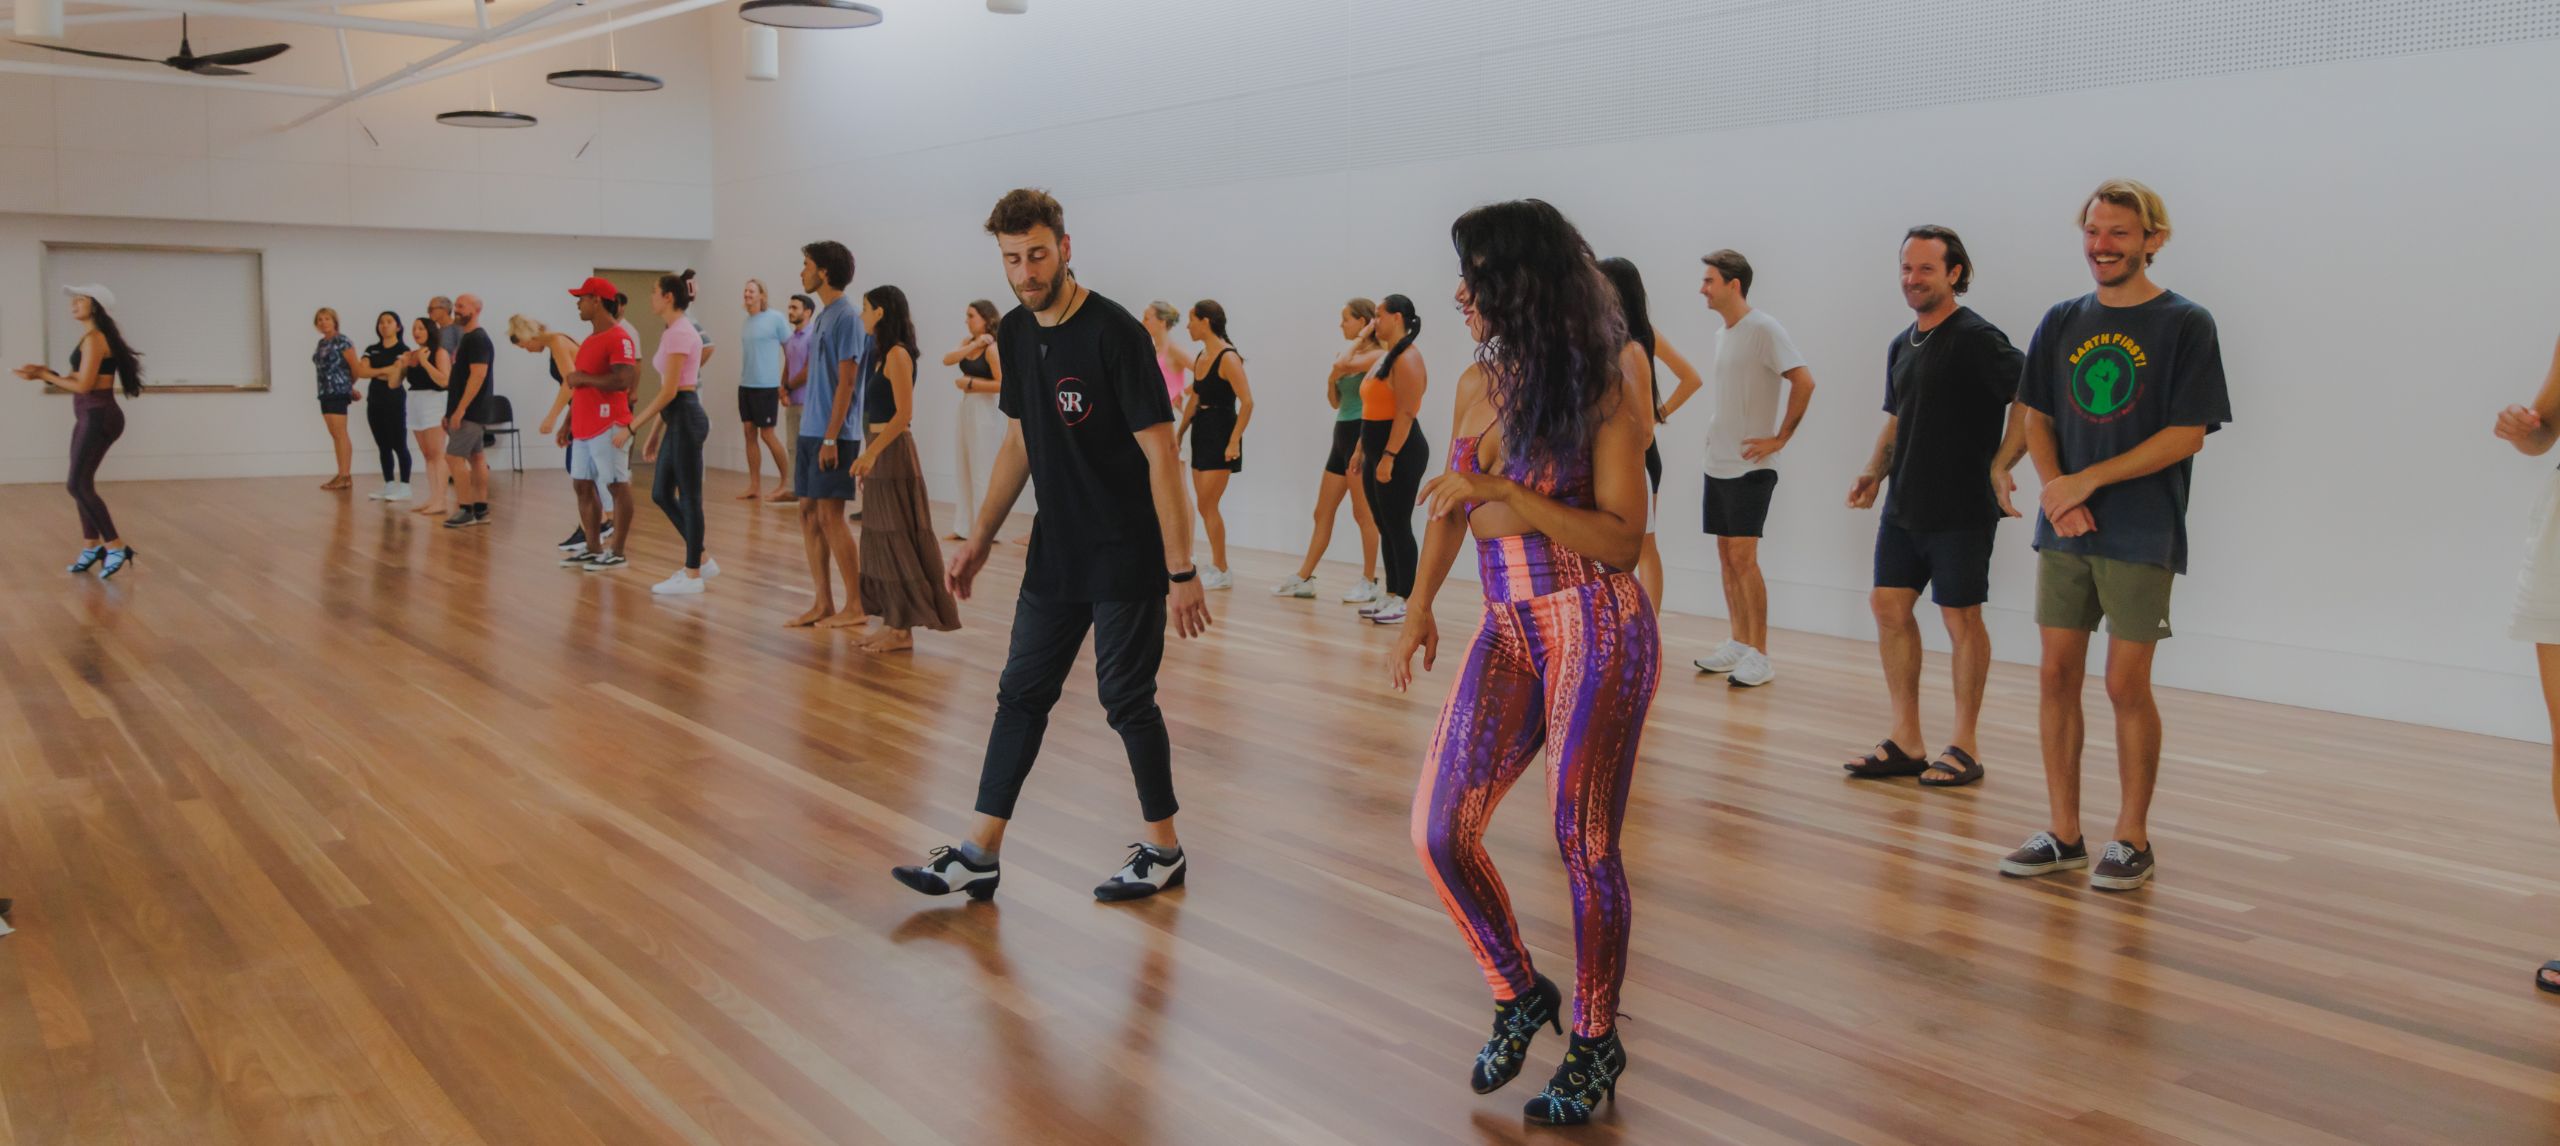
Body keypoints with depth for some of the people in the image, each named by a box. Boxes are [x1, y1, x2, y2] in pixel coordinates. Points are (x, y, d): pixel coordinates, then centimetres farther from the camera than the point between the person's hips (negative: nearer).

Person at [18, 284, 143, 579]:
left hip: (99, 418, -10)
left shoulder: (94, 339, -15)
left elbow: (83, 385, -18)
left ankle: (116, 547, -8)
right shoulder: (91, 338, 15)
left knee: (77, 485, -10)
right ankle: (92, 547, 20)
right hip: (90, 417, 10)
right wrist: (44, 374, 6)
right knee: (81, 485, 13)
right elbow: (78, 379, 14)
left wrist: (45, 375, -7)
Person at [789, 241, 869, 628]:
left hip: (833, 435, -9)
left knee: (830, 515, -7)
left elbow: (846, 383, -16)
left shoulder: (846, 317, -12)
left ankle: (855, 606, 0)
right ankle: (823, 603, 14)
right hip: (810, 432, 9)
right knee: (808, 514, 8)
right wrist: (810, 433, 17)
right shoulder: (821, 317, 15)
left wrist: (831, 438, -18)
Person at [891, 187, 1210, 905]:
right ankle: (980, 855, 17)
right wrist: (980, 538, 16)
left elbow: (1161, 455, -18)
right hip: (1055, 555, 7)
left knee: (1126, 698, 2)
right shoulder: (1015, 334, 5)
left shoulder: (1115, 333, -17)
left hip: (1127, 561, -7)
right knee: (1021, 693, 9)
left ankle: (1164, 850, 20)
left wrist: (1182, 572, -20)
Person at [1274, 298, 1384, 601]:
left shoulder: (1376, 355, -10)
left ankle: (1369, 583, 5)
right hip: (1342, 435, 9)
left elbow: (1341, 364, -28)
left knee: (1362, 513, -3)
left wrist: (1361, 337, -13)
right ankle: (1304, 579, 16)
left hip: (1362, 437, -9)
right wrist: (1331, 379, -3)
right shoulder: (1351, 356, 16)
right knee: (1322, 513, 11)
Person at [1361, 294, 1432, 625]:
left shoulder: (1407, 359, -14)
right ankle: (1391, 595, 17)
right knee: (1384, 526, 11)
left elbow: (1405, 414, -22)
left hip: (1401, 454, -10)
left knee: (1398, 526, -7)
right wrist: (1362, 451, 20)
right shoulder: (1384, 358, 17)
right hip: (1378, 452, 10)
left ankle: (1407, 601, -2)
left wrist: (1389, 457, -26)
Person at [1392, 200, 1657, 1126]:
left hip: (1597, 632, -5)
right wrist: (1419, 609, 13)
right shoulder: (1478, 382, 9)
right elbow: (1451, 505, 22)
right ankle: (1518, 996, 20)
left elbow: (1623, 538, -13)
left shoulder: (1601, 389, -8)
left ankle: (1595, 1042, 21)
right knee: (1439, 829, -4)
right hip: (1508, 632, 6)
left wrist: (1504, 494, -21)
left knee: (1584, 843, 0)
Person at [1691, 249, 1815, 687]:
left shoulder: (1763, 329, -13)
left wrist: (1779, 438, -16)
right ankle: (1738, 644, 20)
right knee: (1726, 555, 11)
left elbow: (1804, 382, -19)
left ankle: (1759, 656, -4)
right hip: (1718, 463, 8)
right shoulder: (1722, 334, 13)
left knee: (1743, 557, -9)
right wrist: (1715, 430, 12)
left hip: (1750, 466, -8)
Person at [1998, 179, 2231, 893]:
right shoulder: (2061, 323, 10)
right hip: (2064, 532, 4)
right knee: (2057, 674, 4)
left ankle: (2132, 838, 12)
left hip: (2141, 537, -4)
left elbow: (2187, 434, -9)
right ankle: (2064, 834, 14)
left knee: (2126, 684, -2)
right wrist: (2056, 492, -7)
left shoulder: (2184, 325, -3)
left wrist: (2087, 481, -14)